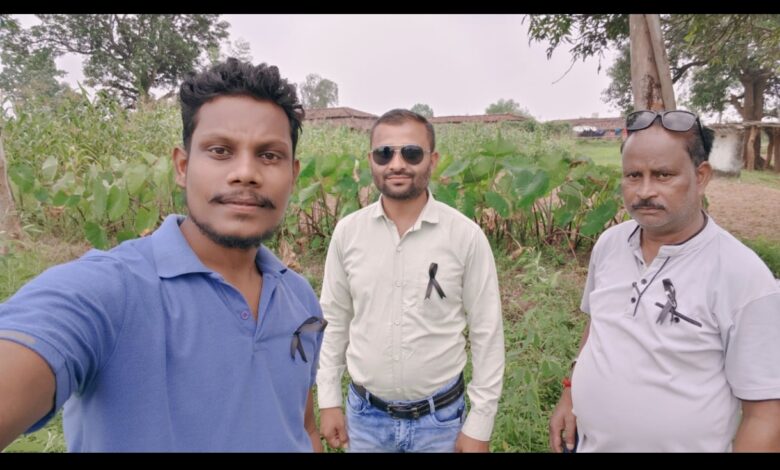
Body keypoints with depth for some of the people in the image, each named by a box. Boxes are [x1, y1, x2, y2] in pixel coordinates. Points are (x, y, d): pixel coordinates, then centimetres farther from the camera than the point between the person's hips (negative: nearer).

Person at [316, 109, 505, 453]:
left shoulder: (466, 236, -13)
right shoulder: (347, 232, -7)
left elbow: (487, 333, -8)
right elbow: (334, 320, 3)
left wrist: (479, 425, -6)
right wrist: (328, 401, 4)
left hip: (440, 417, -1)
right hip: (364, 414, 2)